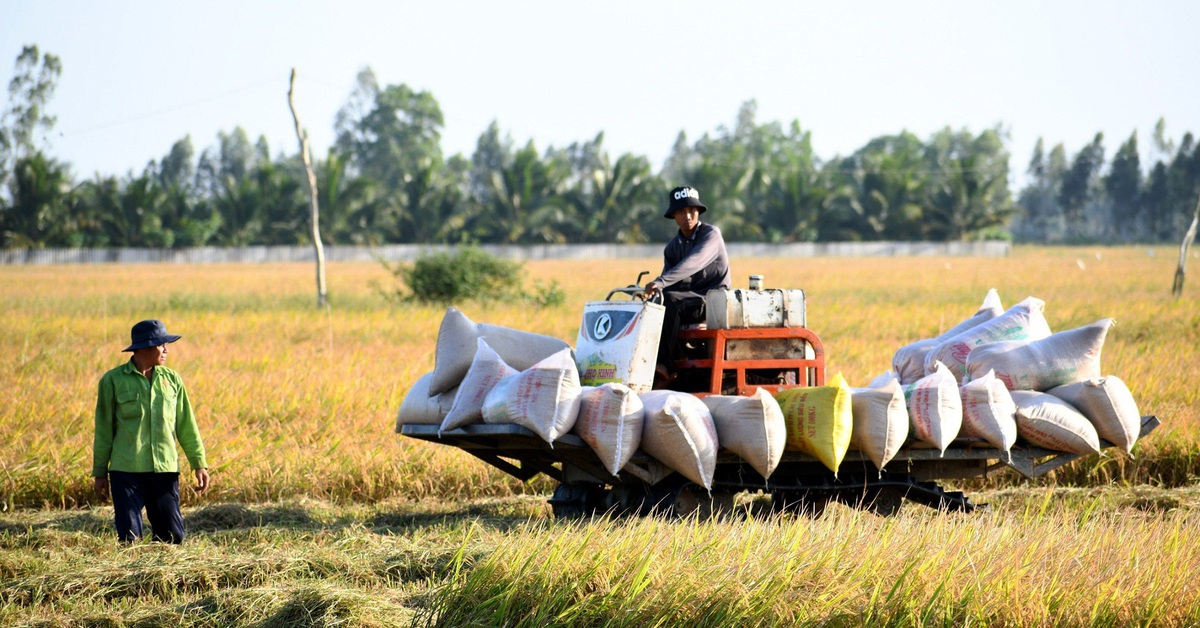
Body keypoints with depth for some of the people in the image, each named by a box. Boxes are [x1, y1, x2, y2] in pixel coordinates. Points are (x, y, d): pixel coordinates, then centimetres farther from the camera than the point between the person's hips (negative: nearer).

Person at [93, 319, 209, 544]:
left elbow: (186, 426, 14)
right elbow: (103, 429, 5)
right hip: (126, 470, -3)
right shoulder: (113, 381, 0)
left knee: (173, 536, 1)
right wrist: (100, 472, 6)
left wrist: (199, 464, 9)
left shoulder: (171, 380, 9)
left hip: (165, 469, 3)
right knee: (129, 539, -8)